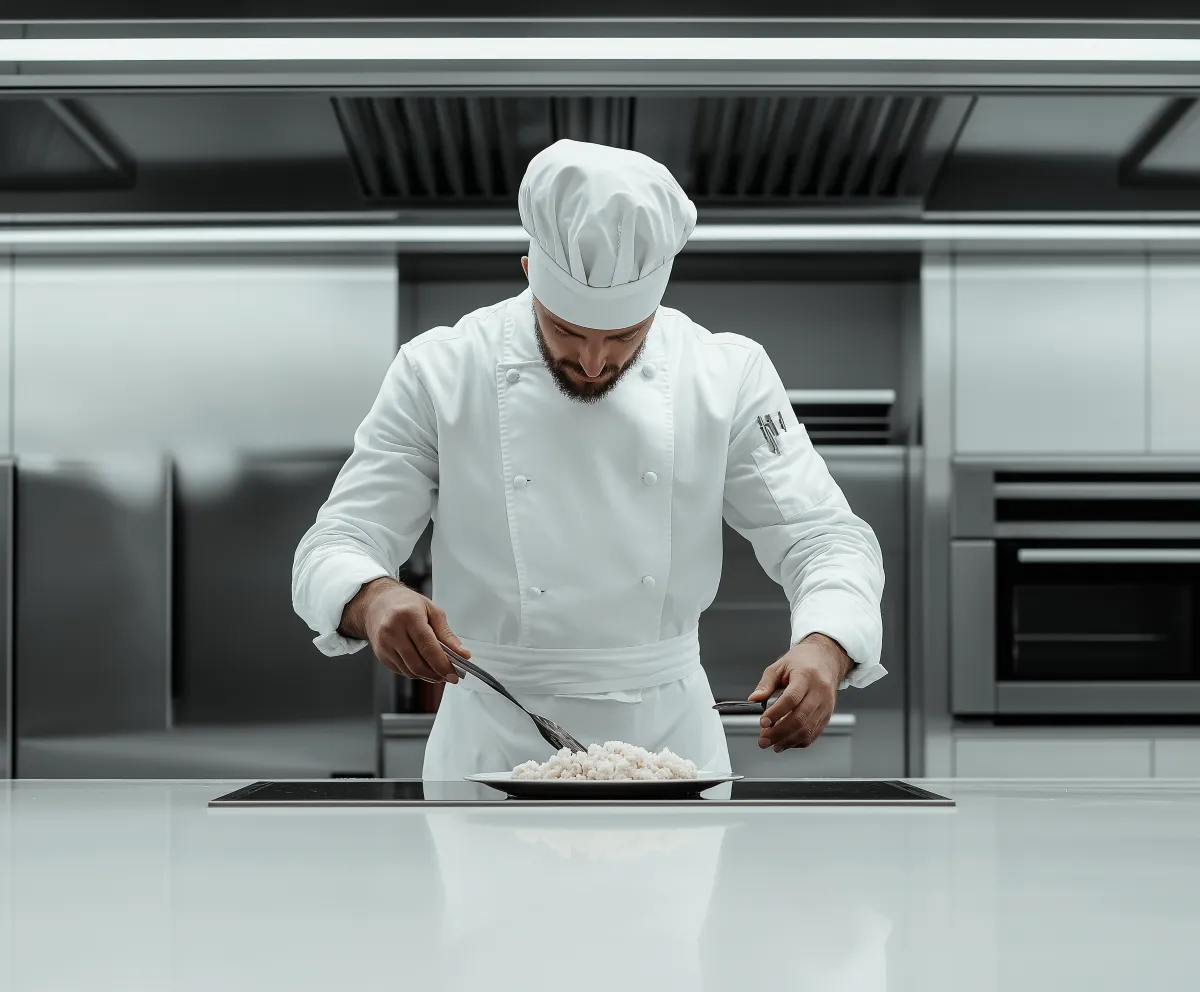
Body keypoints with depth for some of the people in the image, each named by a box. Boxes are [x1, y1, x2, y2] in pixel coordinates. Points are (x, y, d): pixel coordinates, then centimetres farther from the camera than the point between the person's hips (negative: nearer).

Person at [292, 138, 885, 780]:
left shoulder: (729, 376, -1)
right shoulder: (439, 374, -5)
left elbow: (822, 537, -3)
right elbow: (335, 546, -5)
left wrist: (824, 650, -26)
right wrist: (375, 599, -30)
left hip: (671, 736, 1)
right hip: (494, 744, 0)